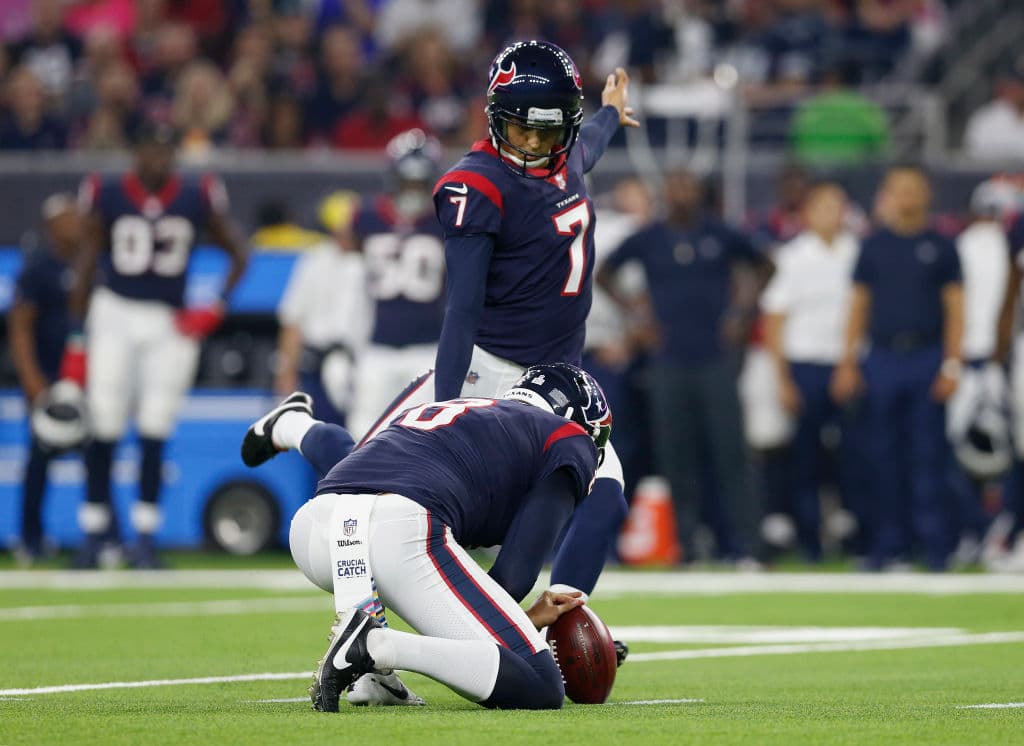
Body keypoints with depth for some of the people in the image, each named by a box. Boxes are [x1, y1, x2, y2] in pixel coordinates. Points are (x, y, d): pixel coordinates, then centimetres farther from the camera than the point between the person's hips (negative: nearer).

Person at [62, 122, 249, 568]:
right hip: (115, 314, -1)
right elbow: (86, 266, 1)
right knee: (103, 426, -2)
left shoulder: (196, 198, -2)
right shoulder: (108, 196, -5)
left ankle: (145, 539, 5)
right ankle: (93, 534, 9)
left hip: (171, 323, 1)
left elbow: (237, 254, 9)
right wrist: (76, 338, 0)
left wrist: (219, 306, -6)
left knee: (155, 431, -2)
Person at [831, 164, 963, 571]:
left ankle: (933, 543, -2)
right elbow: (859, 304, 12)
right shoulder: (873, 246, 11)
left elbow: (955, 307, 3)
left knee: (928, 454, -4)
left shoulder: (940, 247, 6)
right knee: (885, 456, 4)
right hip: (883, 359, 2)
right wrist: (848, 363, 6)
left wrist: (952, 365, -6)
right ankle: (889, 543, 9)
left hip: (927, 359, -2)